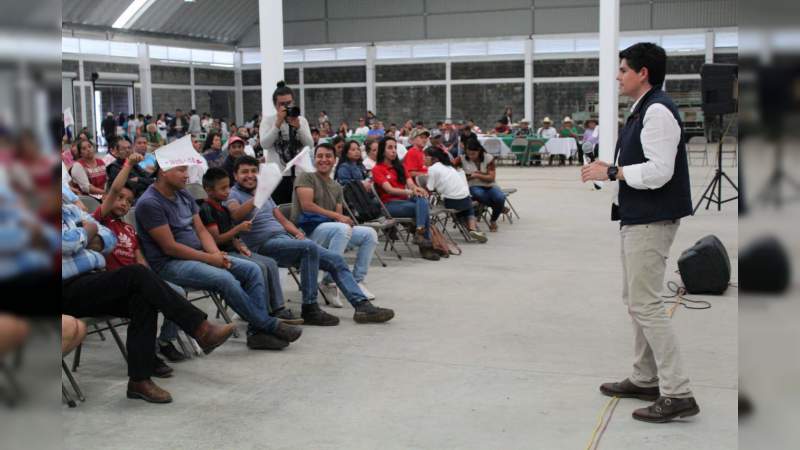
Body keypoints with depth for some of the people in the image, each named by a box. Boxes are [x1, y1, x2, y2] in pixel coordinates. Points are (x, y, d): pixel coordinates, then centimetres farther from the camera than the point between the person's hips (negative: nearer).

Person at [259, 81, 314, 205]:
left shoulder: (302, 120, 10)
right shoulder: (268, 120, 3)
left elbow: (310, 145, -1)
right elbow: (264, 144, -13)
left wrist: (298, 126, -13)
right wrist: (278, 123, -15)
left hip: (298, 175, 3)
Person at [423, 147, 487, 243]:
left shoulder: (432, 169, -5)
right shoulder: (448, 166, 18)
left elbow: (429, 190, -7)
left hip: (451, 202, -5)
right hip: (466, 199, 5)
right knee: (469, 210, 35)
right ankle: (473, 228, 12)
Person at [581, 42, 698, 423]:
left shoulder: (657, 110, -17)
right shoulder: (643, 109, 15)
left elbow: (658, 171, -24)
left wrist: (611, 172, -16)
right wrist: (610, 169, 5)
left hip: (651, 221, -11)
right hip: (638, 218, 11)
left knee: (646, 305, -9)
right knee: (635, 300, 16)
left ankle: (677, 394, -4)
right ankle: (645, 379, 26)